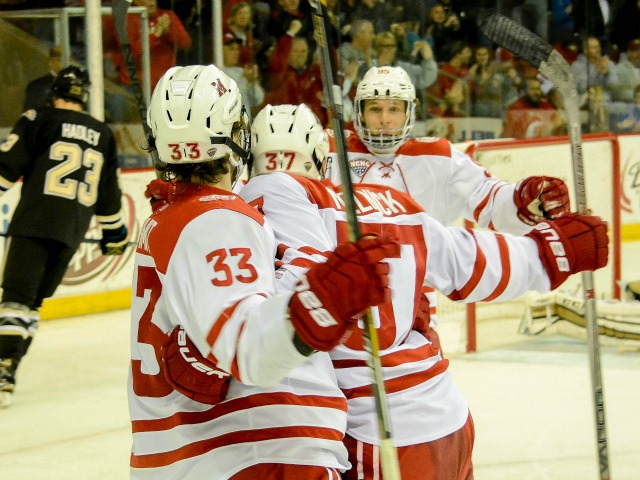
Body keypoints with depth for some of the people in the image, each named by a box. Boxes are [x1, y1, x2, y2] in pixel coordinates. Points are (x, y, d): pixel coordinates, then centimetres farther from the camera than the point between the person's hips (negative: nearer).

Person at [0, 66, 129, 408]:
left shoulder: (39, 121, 2)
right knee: (33, 300, 14)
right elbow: (109, 191, 23)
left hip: (34, 223, -4)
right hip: (72, 231, 5)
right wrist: (114, 232, 33)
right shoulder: (102, 135, 16)